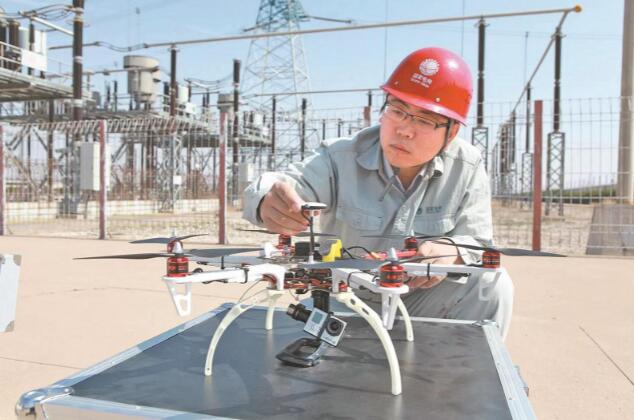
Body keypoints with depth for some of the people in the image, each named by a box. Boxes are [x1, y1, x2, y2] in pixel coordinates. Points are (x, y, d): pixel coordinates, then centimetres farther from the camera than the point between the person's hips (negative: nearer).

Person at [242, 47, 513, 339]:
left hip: (421, 301, 1)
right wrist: (270, 203, -57)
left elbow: (478, 243, -9)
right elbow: (292, 184, -31)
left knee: (493, 285, -21)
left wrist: (452, 253, -34)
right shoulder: (340, 157, -15)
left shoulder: (467, 169, -11)